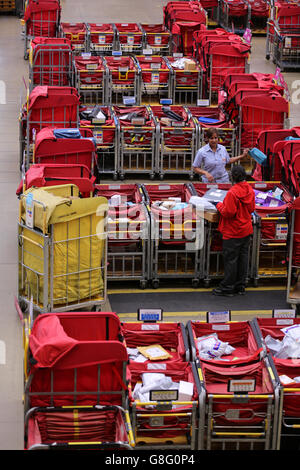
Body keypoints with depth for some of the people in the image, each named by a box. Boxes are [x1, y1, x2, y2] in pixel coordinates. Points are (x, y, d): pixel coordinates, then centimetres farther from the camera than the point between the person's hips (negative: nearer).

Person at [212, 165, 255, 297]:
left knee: (230, 259, 1)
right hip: (246, 230, 7)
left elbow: (228, 213, -22)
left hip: (233, 232, -7)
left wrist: (220, 206, -7)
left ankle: (228, 287, 9)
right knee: (243, 257, 14)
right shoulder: (250, 190, 1)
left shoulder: (232, 193, -23)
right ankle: (240, 286, 21)